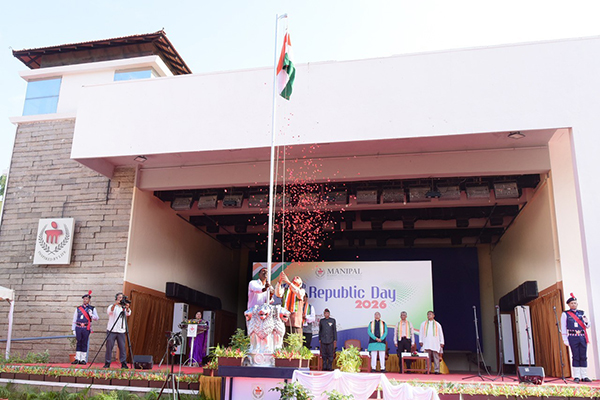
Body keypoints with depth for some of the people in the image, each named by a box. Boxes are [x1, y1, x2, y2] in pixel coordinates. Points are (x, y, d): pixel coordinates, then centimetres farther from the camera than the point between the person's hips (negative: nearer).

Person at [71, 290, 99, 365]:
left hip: (86, 328, -1)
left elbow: (96, 318, 4)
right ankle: (77, 359, 3)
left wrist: (91, 315, -15)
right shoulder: (78, 308, 12)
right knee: (78, 343, 0)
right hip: (78, 327, 1)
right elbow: (74, 319, 13)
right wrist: (73, 329, 8)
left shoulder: (92, 308, 9)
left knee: (84, 344, -1)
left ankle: (83, 359, 3)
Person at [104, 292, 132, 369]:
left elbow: (128, 313, -8)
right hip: (111, 330, -2)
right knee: (109, 347, 0)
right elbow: (109, 311, -17)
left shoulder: (124, 308, 11)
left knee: (122, 347, -2)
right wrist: (114, 304, -37)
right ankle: (107, 363, 10)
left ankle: (124, 364, 2)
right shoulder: (113, 306, 4)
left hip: (121, 331, 2)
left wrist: (127, 308, -30)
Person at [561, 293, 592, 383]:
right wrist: (565, 340, -6)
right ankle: (576, 376, 1)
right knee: (576, 357, -3)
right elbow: (563, 328, 0)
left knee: (584, 357, 3)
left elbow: (587, 326, 18)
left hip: (583, 337, 4)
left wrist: (586, 322, -6)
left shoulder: (582, 313, 14)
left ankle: (584, 376, 9)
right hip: (573, 337, -4)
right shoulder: (565, 314, 3)